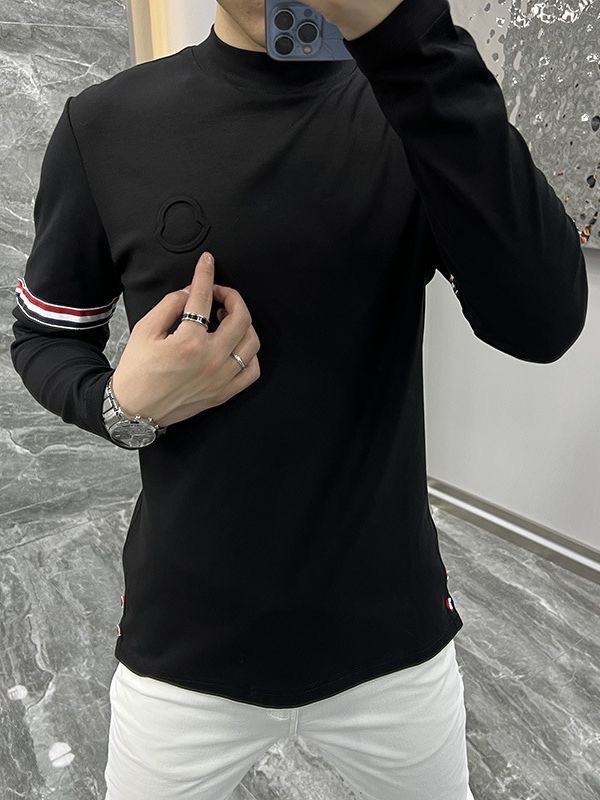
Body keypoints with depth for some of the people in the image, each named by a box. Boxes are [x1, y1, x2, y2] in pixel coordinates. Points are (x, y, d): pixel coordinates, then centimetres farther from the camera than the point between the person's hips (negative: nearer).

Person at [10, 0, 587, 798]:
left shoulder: (415, 108, -5)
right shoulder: (107, 124, -6)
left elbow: (544, 323, -21)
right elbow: (43, 339, 4)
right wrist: (123, 407, -17)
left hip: (394, 631, 2)